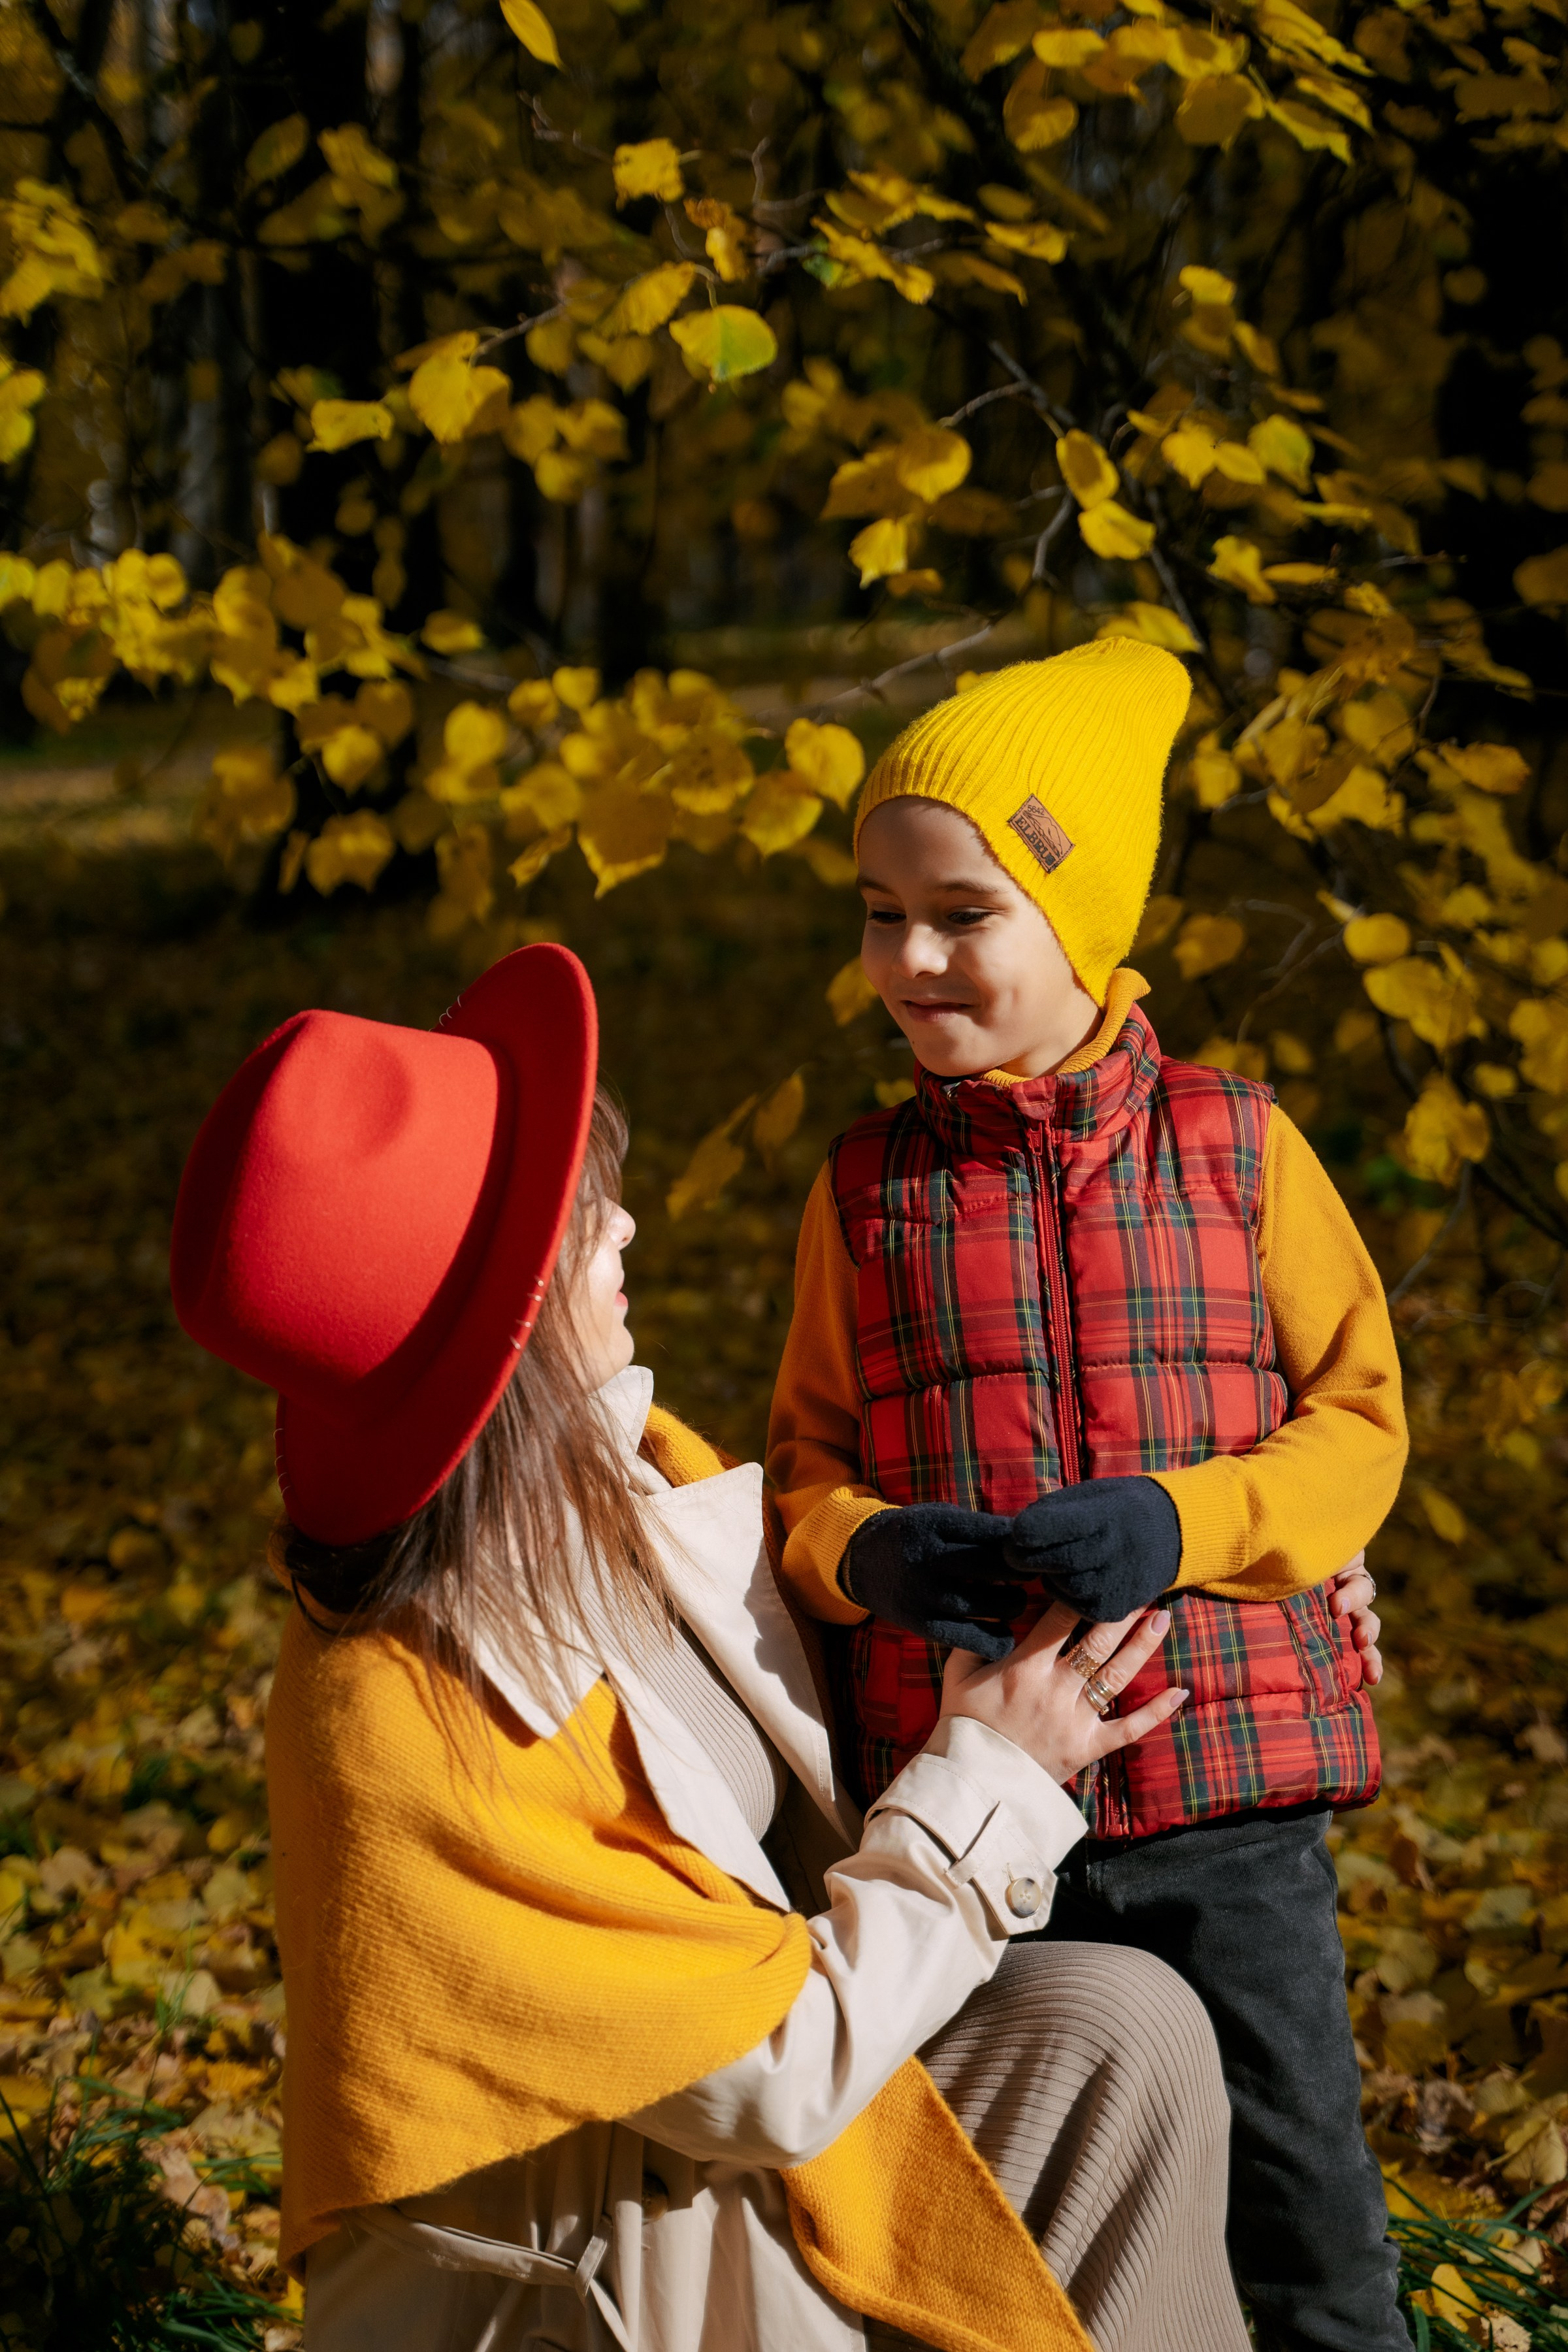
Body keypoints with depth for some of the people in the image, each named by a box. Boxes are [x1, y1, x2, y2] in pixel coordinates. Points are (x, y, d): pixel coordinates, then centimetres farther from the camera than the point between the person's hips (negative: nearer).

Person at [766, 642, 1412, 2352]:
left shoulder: (1235, 1149, 0)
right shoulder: (868, 1189, 5)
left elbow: (1358, 1424, 0)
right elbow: (807, 1460, 9)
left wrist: (1179, 1522, -17)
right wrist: (866, 1552, -14)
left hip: (1224, 1795, -2)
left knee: (1295, 2182, 4)